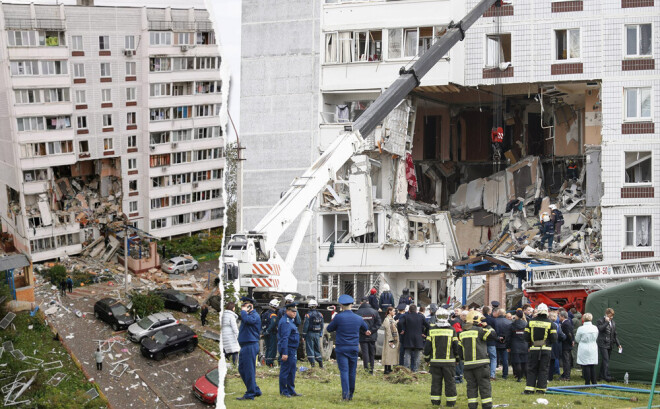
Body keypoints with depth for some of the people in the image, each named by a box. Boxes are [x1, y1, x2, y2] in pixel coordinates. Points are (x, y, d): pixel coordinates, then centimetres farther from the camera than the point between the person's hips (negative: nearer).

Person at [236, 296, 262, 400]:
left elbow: (247, 320, -28)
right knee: (242, 369, 13)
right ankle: (256, 390, 22)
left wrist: (243, 311, -15)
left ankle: (250, 394, -2)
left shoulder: (255, 316, -9)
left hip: (250, 346, -10)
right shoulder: (248, 315, 19)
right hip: (244, 345, 10)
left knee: (249, 370, -7)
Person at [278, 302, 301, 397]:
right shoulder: (285, 322, -17)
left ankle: (291, 390, 21)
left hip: (293, 350, 11)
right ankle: (284, 392, 2)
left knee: (292, 371, 14)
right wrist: (284, 353, -26)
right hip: (288, 350, -11)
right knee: (285, 371, -3)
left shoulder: (290, 321, 16)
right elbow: (284, 338, -23)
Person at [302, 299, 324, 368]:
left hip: (310, 334, -5)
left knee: (310, 349, 1)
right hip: (317, 334, 5)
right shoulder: (320, 315, 6)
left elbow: (305, 326, -11)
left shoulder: (308, 315, -12)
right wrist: (321, 335, 19)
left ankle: (312, 363, -4)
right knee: (317, 349, 15)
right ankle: (320, 363, 13)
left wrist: (304, 335, -4)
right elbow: (322, 326, 12)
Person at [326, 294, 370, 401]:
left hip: (341, 348, -3)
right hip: (354, 348, 3)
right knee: (352, 371, 11)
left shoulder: (339, 317, -10)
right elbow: (366, 328, 23)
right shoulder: (358, 318, 3)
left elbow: (329, 329, 2)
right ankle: (351, 394, 18)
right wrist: (366, 331, 48)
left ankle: (345, 394, -16)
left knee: (344, 371, -5)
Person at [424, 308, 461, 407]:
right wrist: (458, 358, 13)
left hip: (435, 361, 1)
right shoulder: (452, 330, -4)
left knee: (436, 381, 8)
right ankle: (451, 402, 8)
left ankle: (435, 401, 9)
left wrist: (426, 358, 13)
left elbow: (427, 346, 0)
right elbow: (456, 346, -1)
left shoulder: (432, 330, -1)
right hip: (449, 361, -1)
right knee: (449, 381, 6)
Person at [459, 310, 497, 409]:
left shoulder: (462, 333, 12)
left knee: (471, 386, 8)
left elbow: (460, 348, 15)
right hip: (480, 364, -5)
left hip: (468, 364, 5)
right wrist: (487, 326, 4)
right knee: (484, 386, 0)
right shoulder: (479, 330, -8)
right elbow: (494, 336, -8)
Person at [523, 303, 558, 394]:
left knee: (531, 369, 7)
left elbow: (526, 337, 0)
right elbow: (554, 339, -5)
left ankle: (529, 388, 2)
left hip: (533, 349, 1)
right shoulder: (550, 324, -5)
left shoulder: (531, 322, 0)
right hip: (546, 349, -1)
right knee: (543, 369, 6)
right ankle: (541, 388, 6)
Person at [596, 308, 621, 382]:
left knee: (605, 360, 12)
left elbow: (614, 334, 21)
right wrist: (607, 322, -20)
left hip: (610, 345, 7)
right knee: (606, 360, -14)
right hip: (603, 344, -7)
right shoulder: (600, 321, -4)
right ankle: (607, 376, -18)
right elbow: (600, 329, -23)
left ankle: (601, 375, 21)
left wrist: (618, 344, 16)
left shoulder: (613, 322, 16)